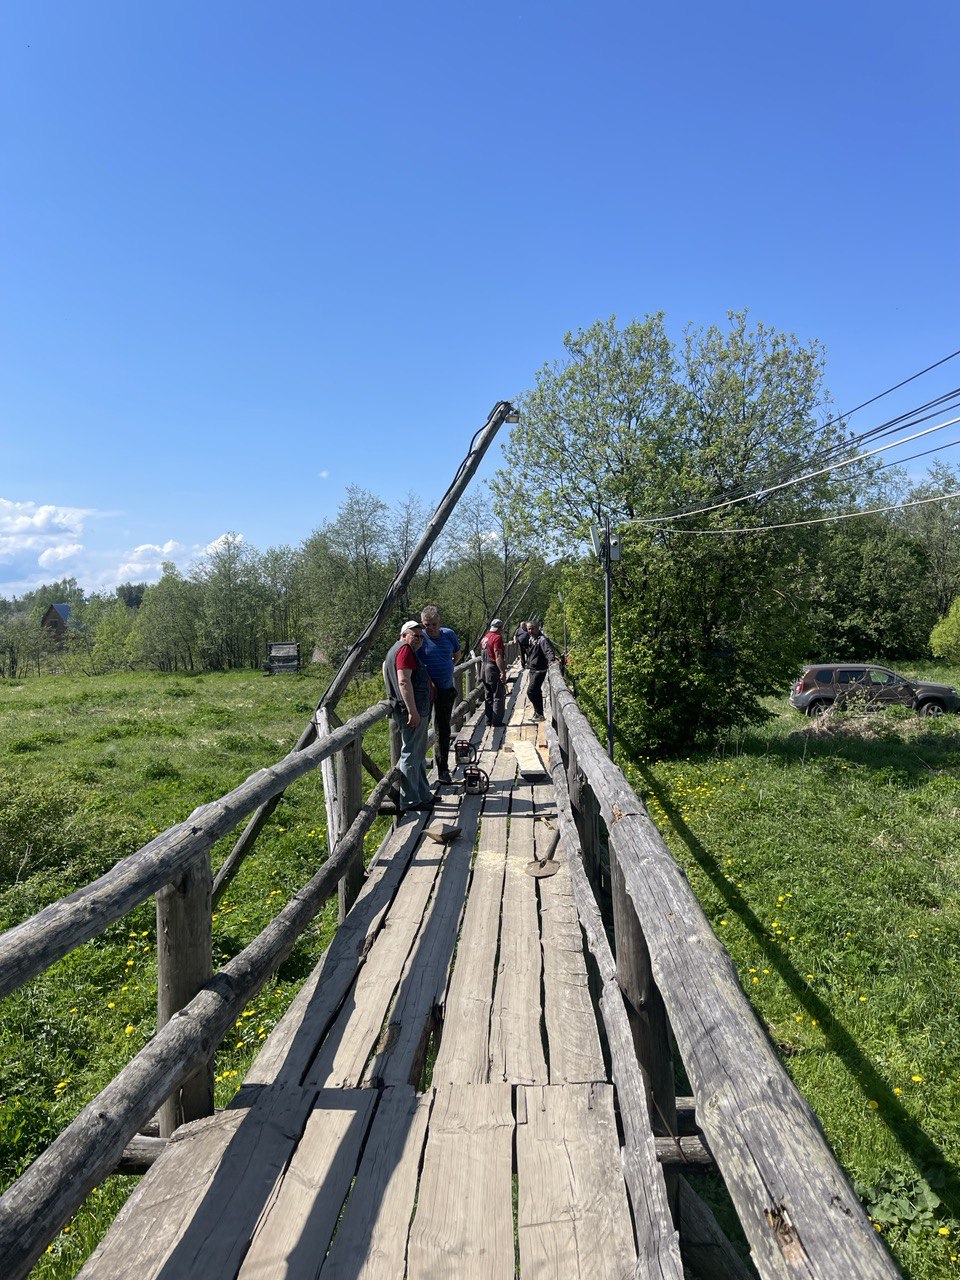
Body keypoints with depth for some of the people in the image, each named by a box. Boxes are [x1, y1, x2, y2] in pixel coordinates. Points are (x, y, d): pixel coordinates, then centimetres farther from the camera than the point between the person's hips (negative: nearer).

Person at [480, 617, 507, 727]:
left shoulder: (485, 638, 14)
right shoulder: (497, 637, -14)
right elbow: (498, 656, -21)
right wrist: (503, 672, -22)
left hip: (484, 668, 9)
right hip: (494, 669, -9)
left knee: (488, 697, 14)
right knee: (499, 697, -2)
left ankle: (489, 720, 19)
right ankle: (497, 721, -2)